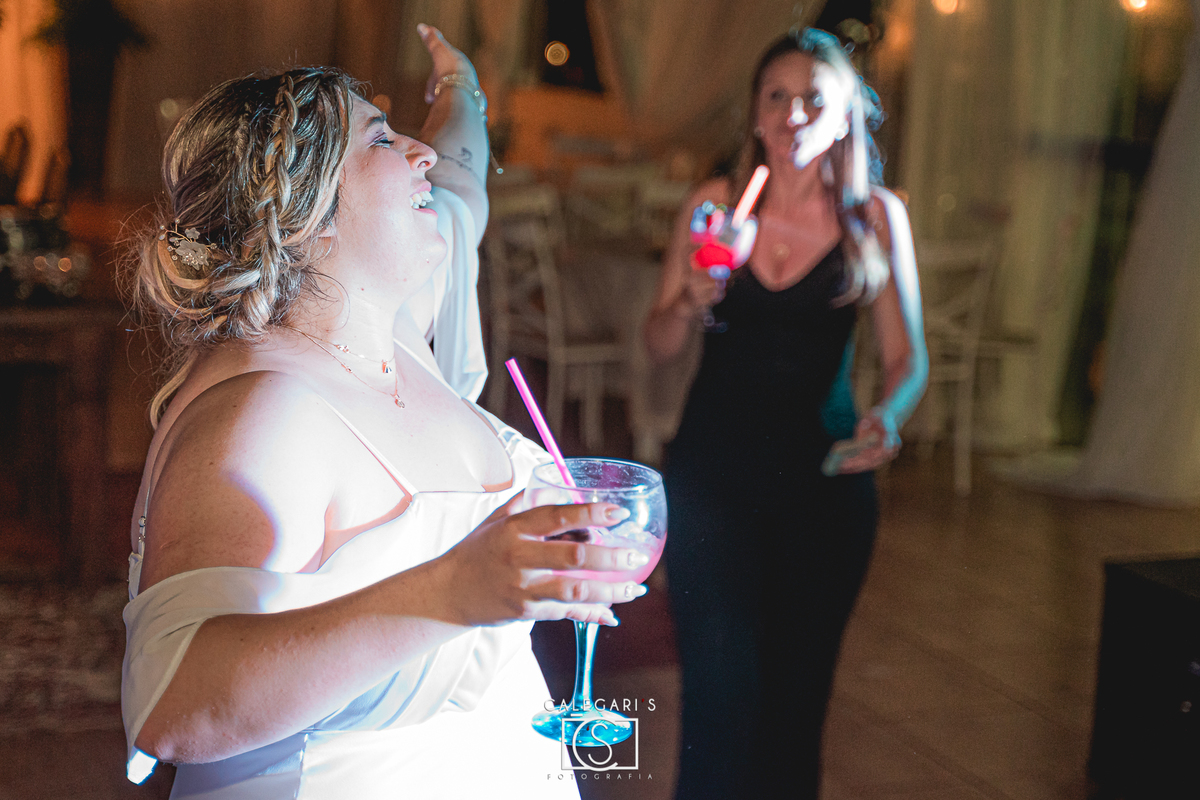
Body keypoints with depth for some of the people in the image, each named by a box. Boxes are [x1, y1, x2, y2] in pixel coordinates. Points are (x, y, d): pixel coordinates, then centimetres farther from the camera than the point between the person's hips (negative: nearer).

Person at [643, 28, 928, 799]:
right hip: (712, 468, 0)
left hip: (824, 475, 0)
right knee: (723, 692, -6)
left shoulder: (876, 216, 0)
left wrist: (887, 416, -18)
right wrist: (690, 304, -15)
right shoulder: (715, 202, 2)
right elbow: (658, 346, 6)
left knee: (799, 688, 11)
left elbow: (908, 354, 2)